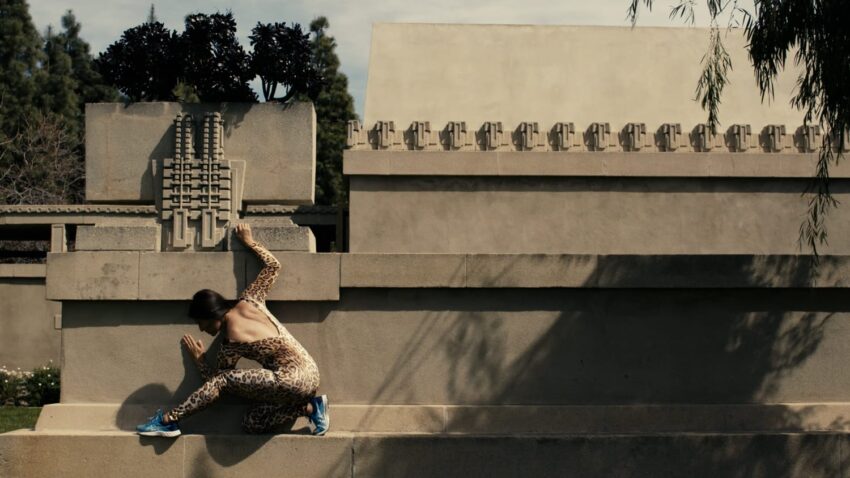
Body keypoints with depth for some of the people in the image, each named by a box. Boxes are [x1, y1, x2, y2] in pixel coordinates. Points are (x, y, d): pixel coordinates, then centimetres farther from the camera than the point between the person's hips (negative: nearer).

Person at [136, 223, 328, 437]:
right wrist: (250, 243, 27)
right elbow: (273, 265, 14)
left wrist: (198, 358, 16)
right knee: (252, 423, 11)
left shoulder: (232, 343, -13)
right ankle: (309, 407, 2)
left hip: (292, 379, -9)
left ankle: (169, 420, -9)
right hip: (309, 374, 9)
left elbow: (216, 380, 0)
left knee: (223, 379, -8)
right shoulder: (248, 301, 5)